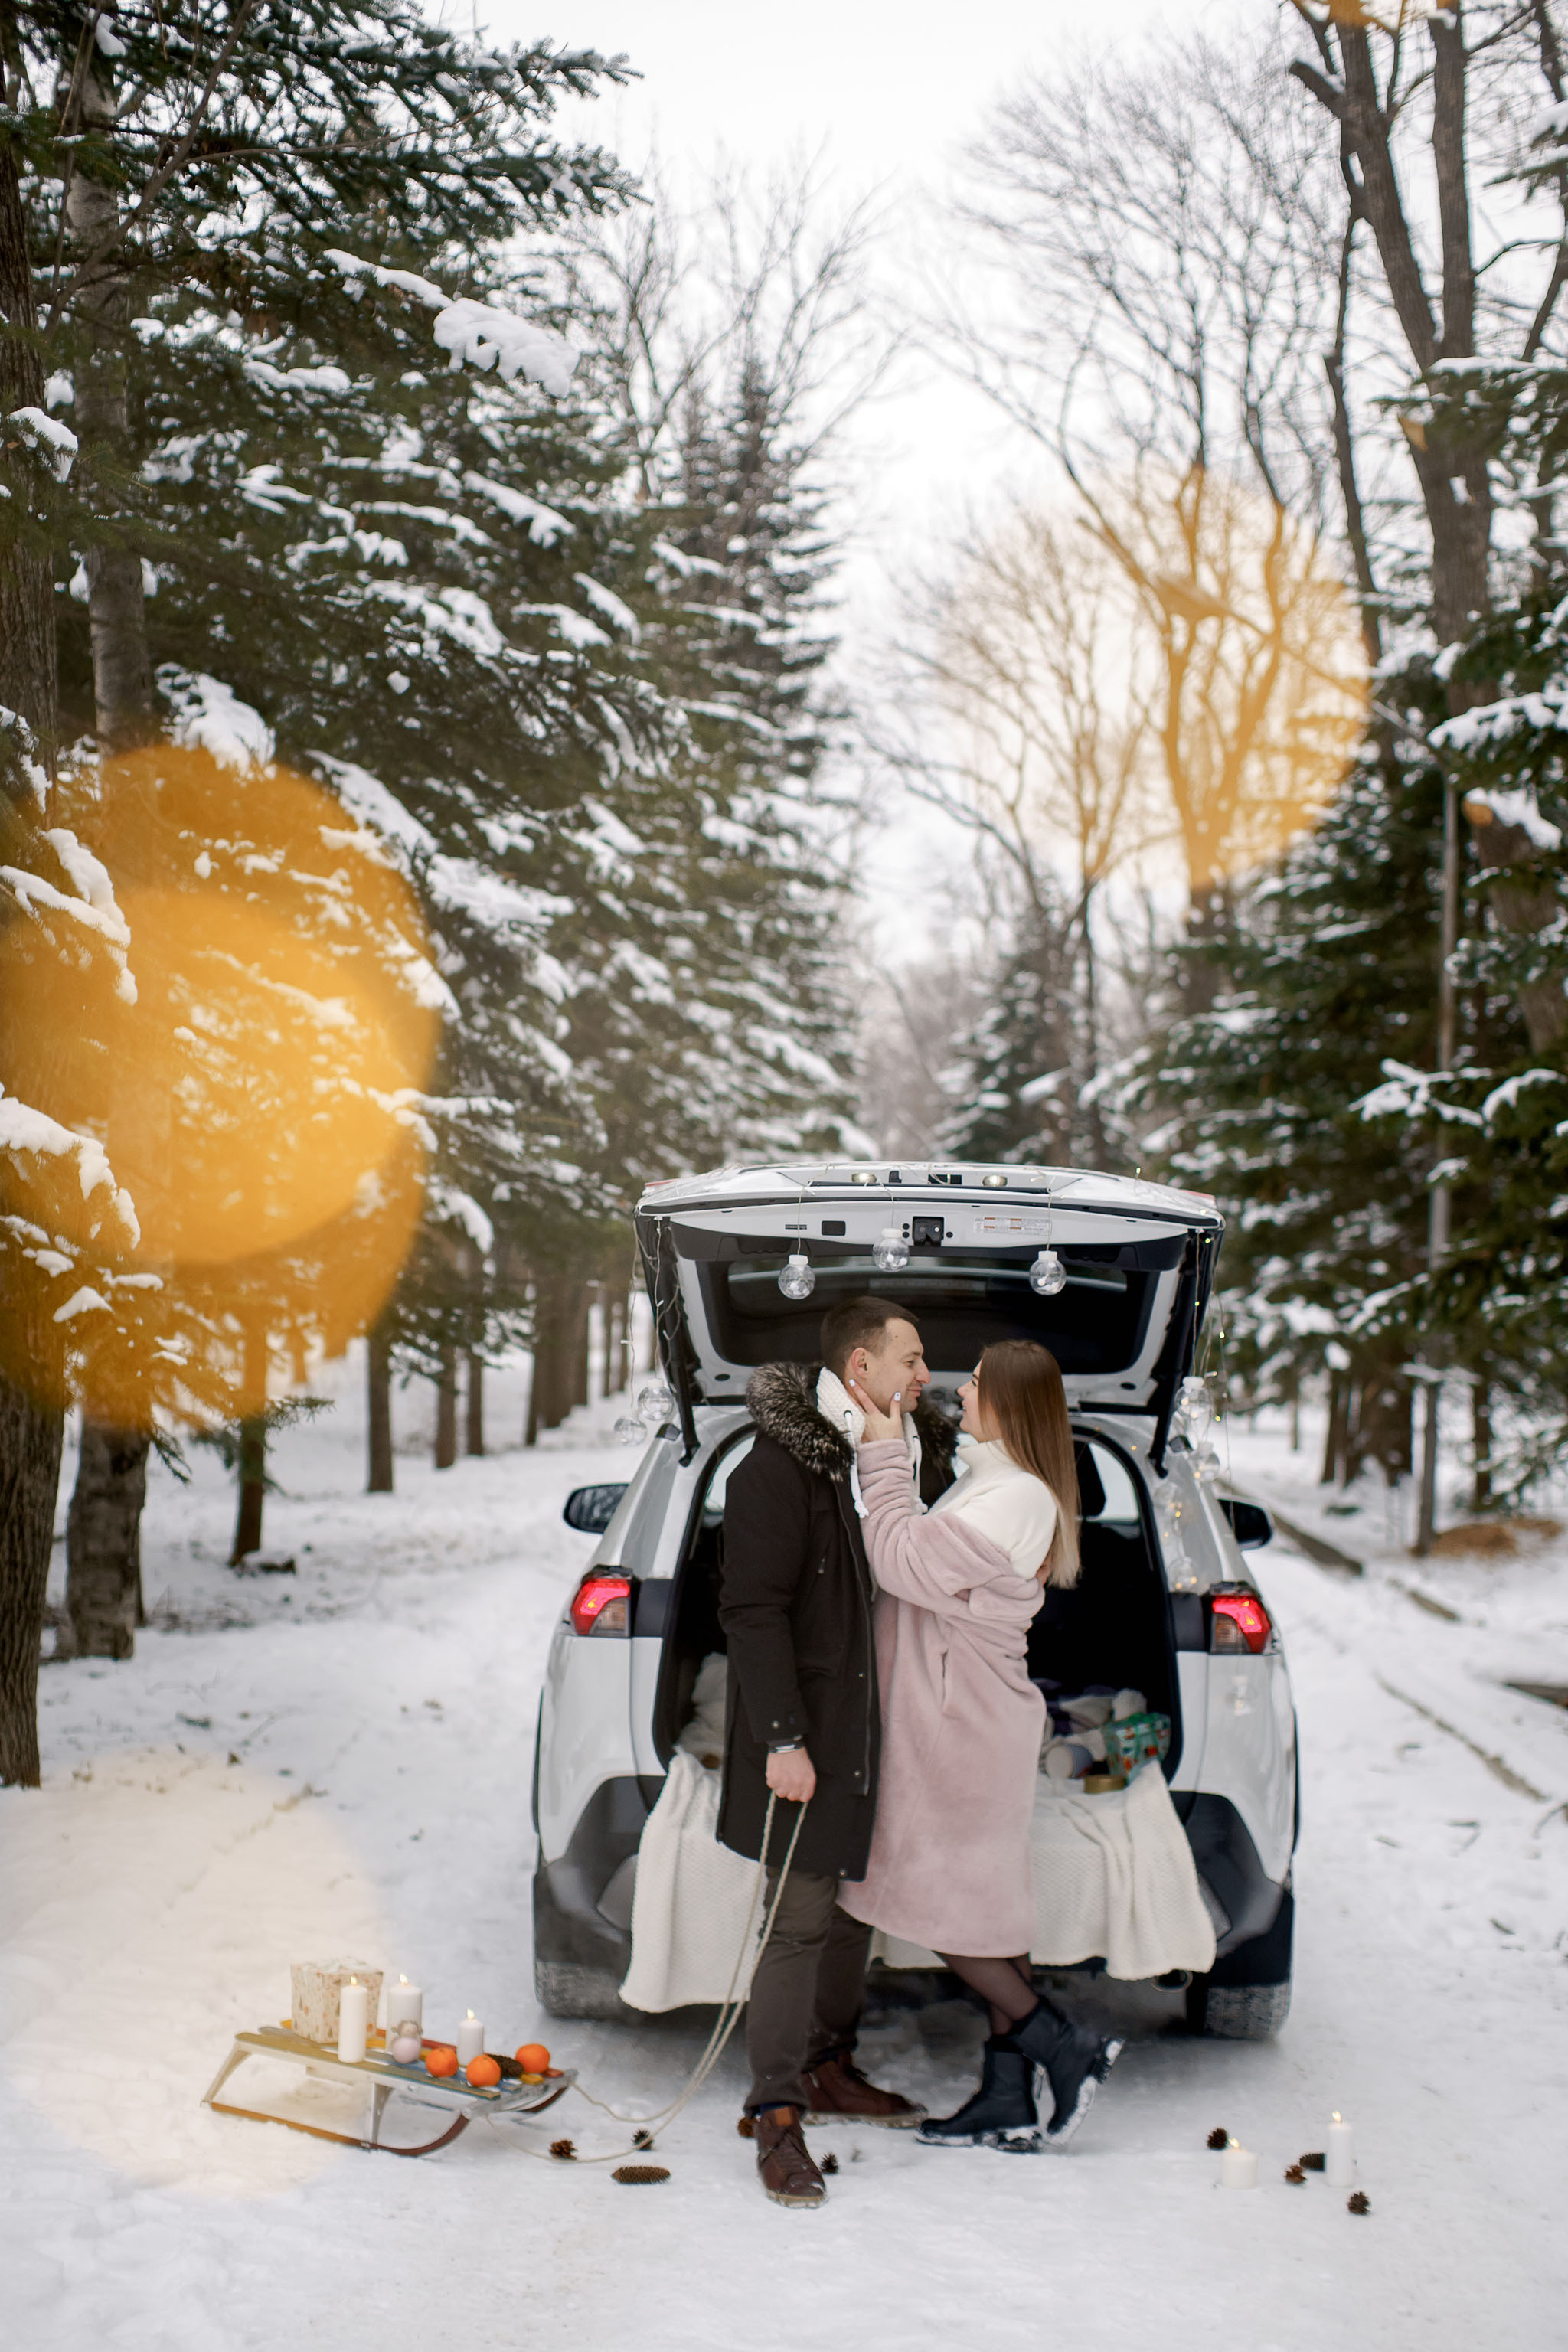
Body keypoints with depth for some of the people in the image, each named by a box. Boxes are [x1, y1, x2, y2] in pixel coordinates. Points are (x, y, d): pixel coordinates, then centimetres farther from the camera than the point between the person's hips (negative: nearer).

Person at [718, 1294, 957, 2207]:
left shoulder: (911, 1455, 8)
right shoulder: (780, 1468, -14)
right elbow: (754, 1611, -16)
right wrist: (782, 1737, -19)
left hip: (880, 1725, 7)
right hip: (808, 1730, -7)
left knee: (859, 1907, 17)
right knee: (802, 1921, -4)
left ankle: (828, 2069, 33)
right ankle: (777, 2114, 5)